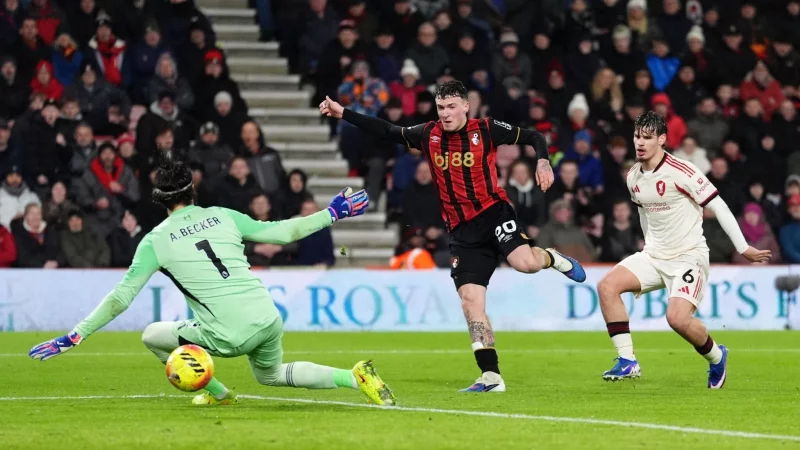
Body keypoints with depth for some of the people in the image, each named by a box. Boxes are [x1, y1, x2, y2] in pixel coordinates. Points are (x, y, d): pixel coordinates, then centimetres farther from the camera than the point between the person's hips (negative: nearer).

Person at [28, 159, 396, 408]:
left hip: (230, 336, -5)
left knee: (152, 336, 17)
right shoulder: (222, 216, 10)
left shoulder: (156, 240, 0)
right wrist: (331, 214, 26)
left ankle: (218, 394, 20)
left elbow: (121, 298, -2)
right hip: (268, 321, 5)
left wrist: (75, 337, 2)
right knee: (270, 375, 34)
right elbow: (282, 232, 13)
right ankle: (355, 377, 17)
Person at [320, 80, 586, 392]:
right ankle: (491, 378, -4)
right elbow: (386, 132, 15)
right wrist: (342, 113, 11)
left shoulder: (486, 130, -1)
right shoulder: (428, 135, 9)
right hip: (462, 231, 3)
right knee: (470, 300, -7)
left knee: (525, 262, -30)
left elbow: (533, 138, 5)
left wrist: (543, 162, -14)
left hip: (493, 213, -3)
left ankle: (552, 259, 9)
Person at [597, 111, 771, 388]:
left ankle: (716, 357, 8)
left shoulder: (681, 172, -19)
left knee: (677, 318, -25)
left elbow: (718, 206, -15)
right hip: (654, 255, 7)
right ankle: (627, 362, -8)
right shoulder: (633, 177, 3)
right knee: (607, 286, -13)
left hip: (689, 256, -7)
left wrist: (743, 248, -15)